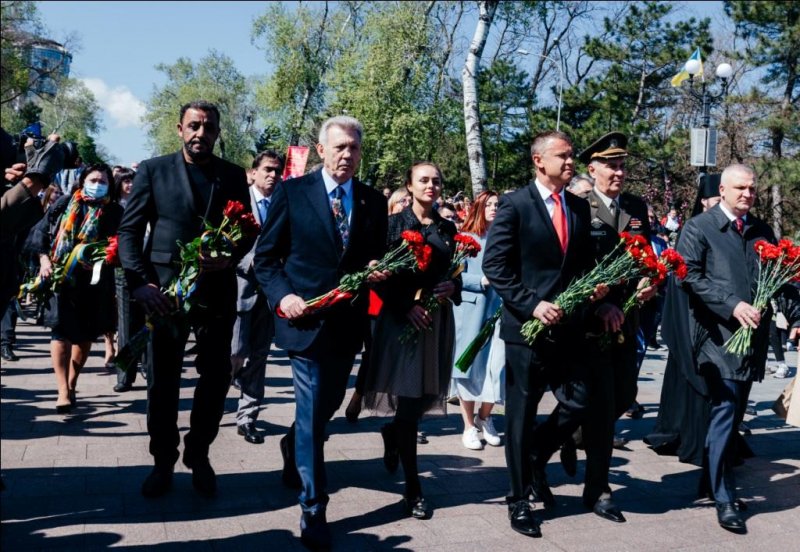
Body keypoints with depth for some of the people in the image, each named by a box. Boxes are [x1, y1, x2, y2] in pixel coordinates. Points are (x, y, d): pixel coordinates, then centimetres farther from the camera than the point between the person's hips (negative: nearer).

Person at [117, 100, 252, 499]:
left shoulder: (233, 175, 8)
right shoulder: (153, 170, 3)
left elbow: (247, 230, 9)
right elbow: (129, 230, -1)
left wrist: (230, 259, -12)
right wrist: (140, 283, -14)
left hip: (217, 291, 2)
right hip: (165, 290, -1)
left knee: (216, 377, 7)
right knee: (162, 380, 7)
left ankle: (198, 455, 27)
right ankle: (163, 462, 24)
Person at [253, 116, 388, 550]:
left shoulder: (374, 201, 6)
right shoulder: (292, 192, -3)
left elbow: (378, 258, 11)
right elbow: (265, 256, -2)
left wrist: (379, 271, -12)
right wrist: (282, 296, -16)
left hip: (348, 322, 4)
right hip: (306, 318, -4)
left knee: (329, 404, 20)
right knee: (312, 413, -2)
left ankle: (293, 447, 52)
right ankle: (314, 508, 10)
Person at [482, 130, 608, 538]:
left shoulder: (580, 207, 11)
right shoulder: (515, 204, -7)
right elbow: (494, 265, -12)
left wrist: (595, 284, -3)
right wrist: (531, 305, -18)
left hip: (568, 325, 5)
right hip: (527, 325, -5)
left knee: (579, 402, 5)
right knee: (522, 414, 6)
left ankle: (535, 460, 32)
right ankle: (519, 500, 21)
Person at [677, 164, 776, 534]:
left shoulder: (762, 230, 15)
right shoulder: (698, 228, -1)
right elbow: (690, 276, -10)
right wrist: (732, 306, -18)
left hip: (752, 333, 6)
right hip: (718, 333, -6)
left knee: (734, 414, 12)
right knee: (725, 411, -10)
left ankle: (713, 479, 26)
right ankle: (724, 498, -2)